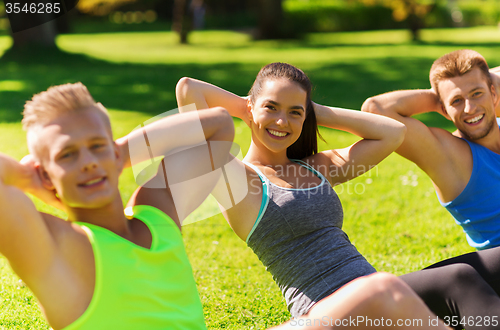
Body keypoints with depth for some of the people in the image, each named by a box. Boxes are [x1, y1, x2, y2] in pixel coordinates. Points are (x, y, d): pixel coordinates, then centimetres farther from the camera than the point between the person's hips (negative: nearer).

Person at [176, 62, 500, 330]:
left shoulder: (319, 168, 22)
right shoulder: (236, 177, 2)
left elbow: (394, 132, 21)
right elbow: (187, 88, -8)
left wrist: (318, 111, 20)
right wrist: (246, 106, 12)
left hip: (374, 297, 7)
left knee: (459, 278, -23)